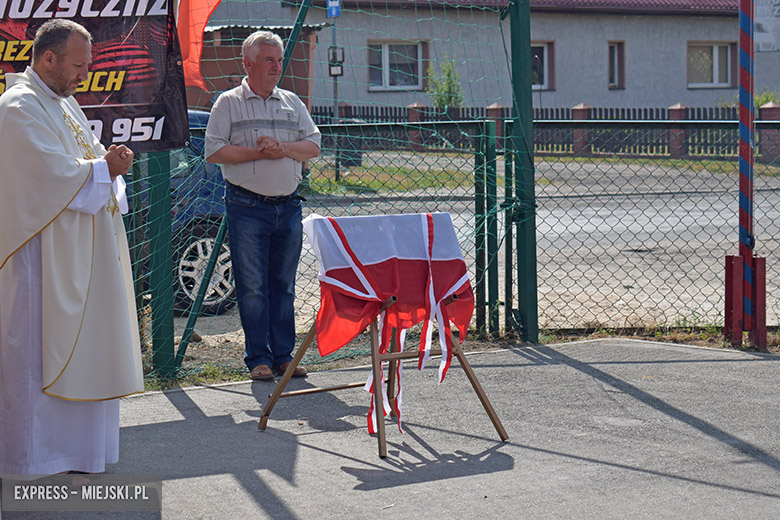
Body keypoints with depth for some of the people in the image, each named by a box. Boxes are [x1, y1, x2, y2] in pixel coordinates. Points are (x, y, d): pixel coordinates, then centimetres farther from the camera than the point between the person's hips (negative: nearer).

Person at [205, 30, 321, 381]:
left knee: (284, 285, 7)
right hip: (247, 206, -4)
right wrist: (256, 153, -14)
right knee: (252, 286, -2)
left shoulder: (292, 103, 14)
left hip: (288, 205, 4)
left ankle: (284, 355, 14)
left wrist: (284, 148, -9)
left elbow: (313, 145, 10)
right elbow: (213, 151, -6)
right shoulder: (229, 103, 2)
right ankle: (259, 358, 5)